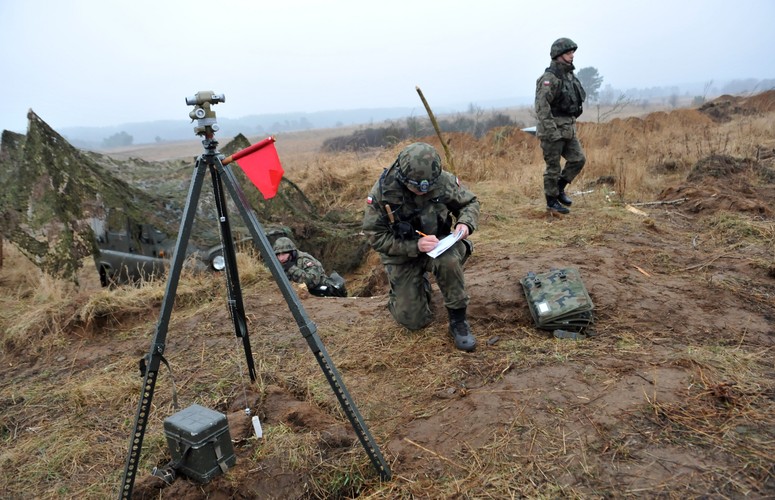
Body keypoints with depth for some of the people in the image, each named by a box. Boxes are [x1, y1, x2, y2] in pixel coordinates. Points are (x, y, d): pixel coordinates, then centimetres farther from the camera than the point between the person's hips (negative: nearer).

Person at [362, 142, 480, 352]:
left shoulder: (444, 181, -19)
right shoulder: (383, 191, -24)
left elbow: (470, 203, 0)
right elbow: (375, 236, -20)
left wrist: (465, 223, -23)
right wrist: (415, 246, -32)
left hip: (437, 244, 1)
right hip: (402, 254, 0)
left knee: (449, 261, -36)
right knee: (413, 320, -2)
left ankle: (458, 320, -14)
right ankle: (421, 284, 31)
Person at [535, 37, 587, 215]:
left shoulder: (569, 75, 13)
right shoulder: (549, 78, -15)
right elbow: (541, 107, -22)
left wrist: (572, 126, 20)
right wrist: (552, 132, -25)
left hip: (568, 129, 8)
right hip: (553, 129, -8)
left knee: (578, 159, 7)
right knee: (553, 167, 1)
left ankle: (559, 189, 23)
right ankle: (552, 201, 14)